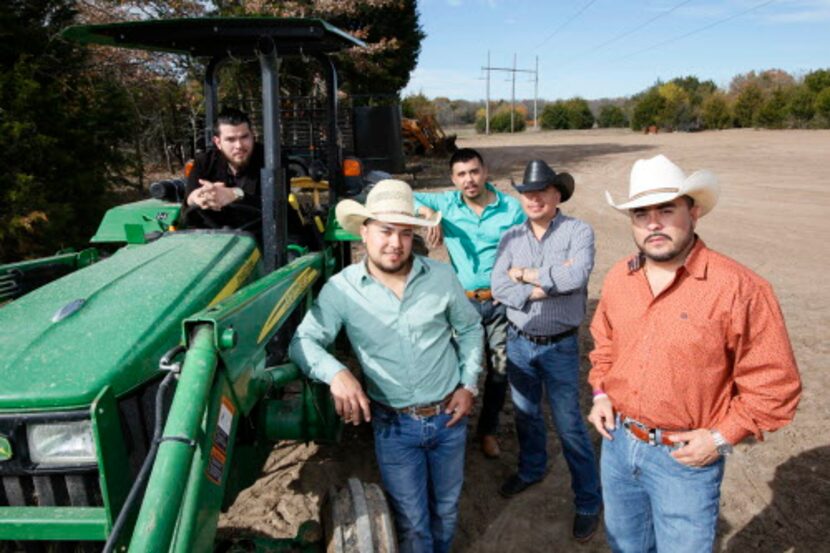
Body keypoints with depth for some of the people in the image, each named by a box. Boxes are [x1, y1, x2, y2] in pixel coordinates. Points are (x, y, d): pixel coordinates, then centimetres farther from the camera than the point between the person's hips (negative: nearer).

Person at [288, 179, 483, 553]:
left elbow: (470, 329, 5)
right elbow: (303, 342, -16)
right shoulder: (341, 288, -15)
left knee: (446, 508, 24)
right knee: (412, 522, 12)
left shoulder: (441, 276, -9)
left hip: (448, 417, 3)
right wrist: (336, 373, -35)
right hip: (394, 426, -2)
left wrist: (468, 384, -2)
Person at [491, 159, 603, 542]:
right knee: (525, 414, 21)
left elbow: (577, 275, -28)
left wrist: (525, 274, -17)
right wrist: (550, 285, -21)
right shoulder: (510, 238, -1)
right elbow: (498, 287, -12)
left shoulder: (578, 231, -11)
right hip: (518, 342, 4)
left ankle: (589, 500, 23)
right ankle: (531, 470, 46)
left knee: (569, 425, 4)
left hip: (560, 346, -4)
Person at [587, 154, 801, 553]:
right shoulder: (618, 279, -1)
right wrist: (601, 393, 5)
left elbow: (774, 382, -13)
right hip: (617, 442, 5)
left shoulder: (738, 287, -19)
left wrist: (722, 437, -15)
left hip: (686, 457, -5)